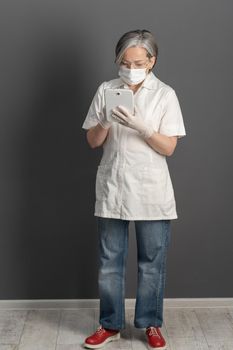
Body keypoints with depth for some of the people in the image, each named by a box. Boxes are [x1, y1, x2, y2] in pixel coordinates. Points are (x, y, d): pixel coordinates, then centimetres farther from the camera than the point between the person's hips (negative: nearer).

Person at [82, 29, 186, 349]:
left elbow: (169, 147, -7)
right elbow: (93, 141, 4)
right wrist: (106, 122, -17)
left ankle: (151, 324, 26)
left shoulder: (165, 95, -3)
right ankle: (110, 324, 26)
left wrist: (139, 125, -21)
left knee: (152, 262, 8)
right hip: (112, 189, 2)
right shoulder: (106, 90, 3)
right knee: (109, 261, 10)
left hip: (152, 193, -2)